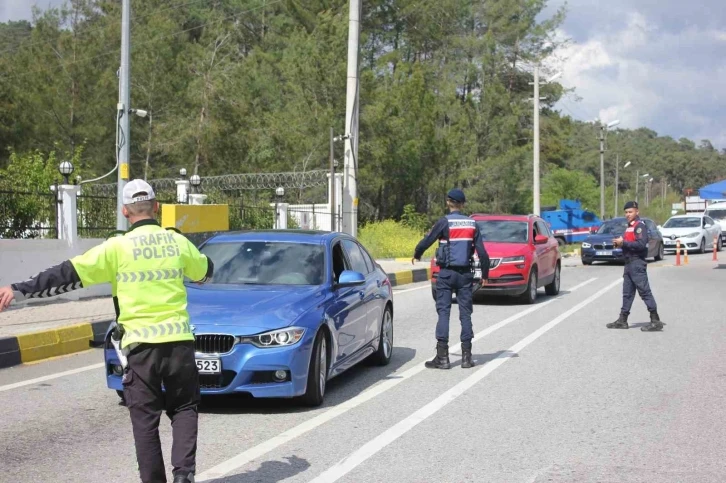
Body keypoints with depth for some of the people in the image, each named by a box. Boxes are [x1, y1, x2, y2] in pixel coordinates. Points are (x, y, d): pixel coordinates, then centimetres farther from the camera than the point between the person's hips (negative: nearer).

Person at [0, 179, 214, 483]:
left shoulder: (118, 247, -4)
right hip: (179, 339, 3)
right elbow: (205, 272, 26)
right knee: (184, 407, 16)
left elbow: (69, 275, -7)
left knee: (145, 418, 6)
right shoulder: (177, 242, 6)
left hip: (141, 343, -2)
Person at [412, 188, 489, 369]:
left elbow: (427, 241, -3)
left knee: (443, 312, -2)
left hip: (446, 273, -3)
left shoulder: (444, 222, -8)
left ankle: (442, 357, -5)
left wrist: (416, 255, 17)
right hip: (465, 274, 3)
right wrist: (485, 274, 15)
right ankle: (466, 356, 7)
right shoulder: (472, 224, 4)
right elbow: (482, 252, 4)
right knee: (465, 314, 7)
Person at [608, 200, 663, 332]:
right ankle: (622, 320, 18)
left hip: (637, 263, -10)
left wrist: (623, 243, -18)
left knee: (645, 292, -10)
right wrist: (619, 243, 4)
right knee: (627, 293, 13)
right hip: (629, 263, 10)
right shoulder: (630, 226, 19)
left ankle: (656, 321, -10)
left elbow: (641, 244, -22)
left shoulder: (640, 225, -11)